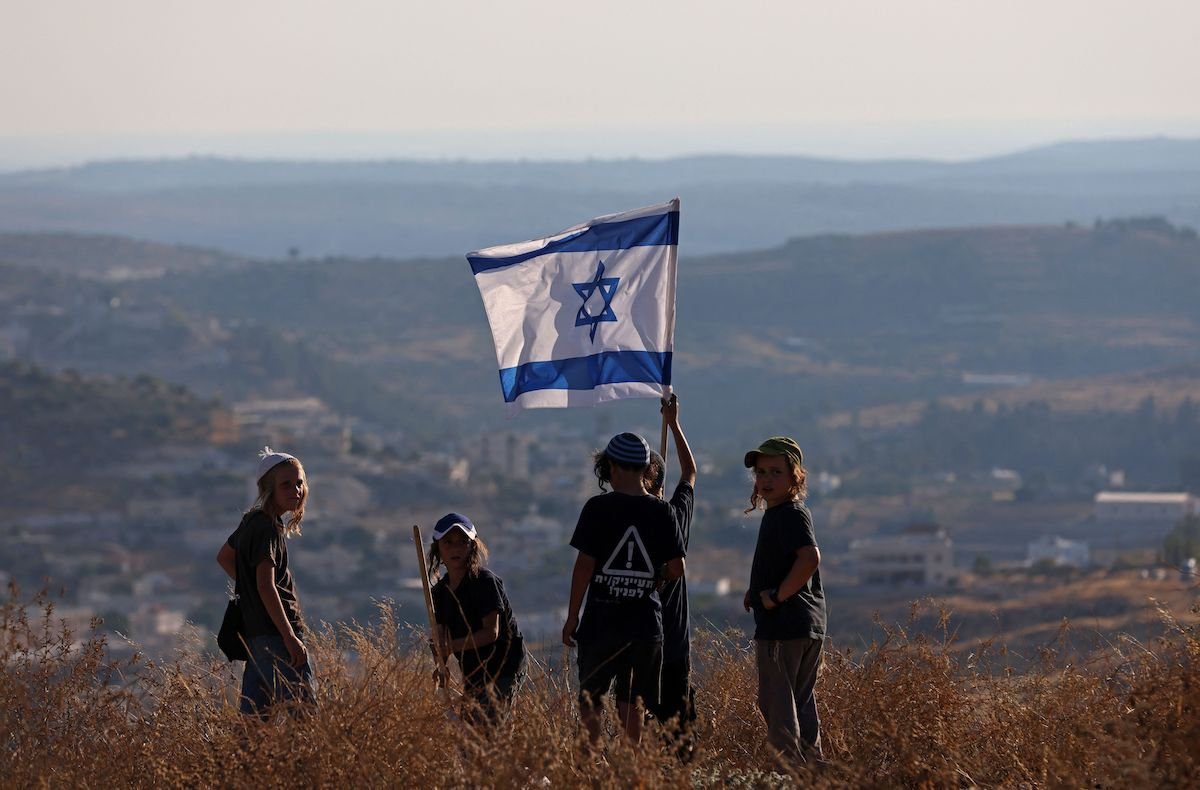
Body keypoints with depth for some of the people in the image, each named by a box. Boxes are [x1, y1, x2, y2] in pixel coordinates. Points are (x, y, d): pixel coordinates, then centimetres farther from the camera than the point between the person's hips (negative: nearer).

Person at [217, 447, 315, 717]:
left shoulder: (252, 521, 14)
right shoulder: (268, 529, -15)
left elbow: (224, 557, 31)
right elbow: (266, 586, -23)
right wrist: (289, 637, -24)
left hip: (254, 631, 10)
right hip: (275, 633, -10)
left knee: (253, 714, 10)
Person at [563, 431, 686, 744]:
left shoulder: (598, 508, -8)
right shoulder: (660, 511, 1)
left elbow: (584, 566, -8)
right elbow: (676, 569, 2)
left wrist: (572, 618, 0)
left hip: (602, 621, -3)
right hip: (646, 622, 3)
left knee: (590, 703, 5)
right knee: (632, 707, 9)